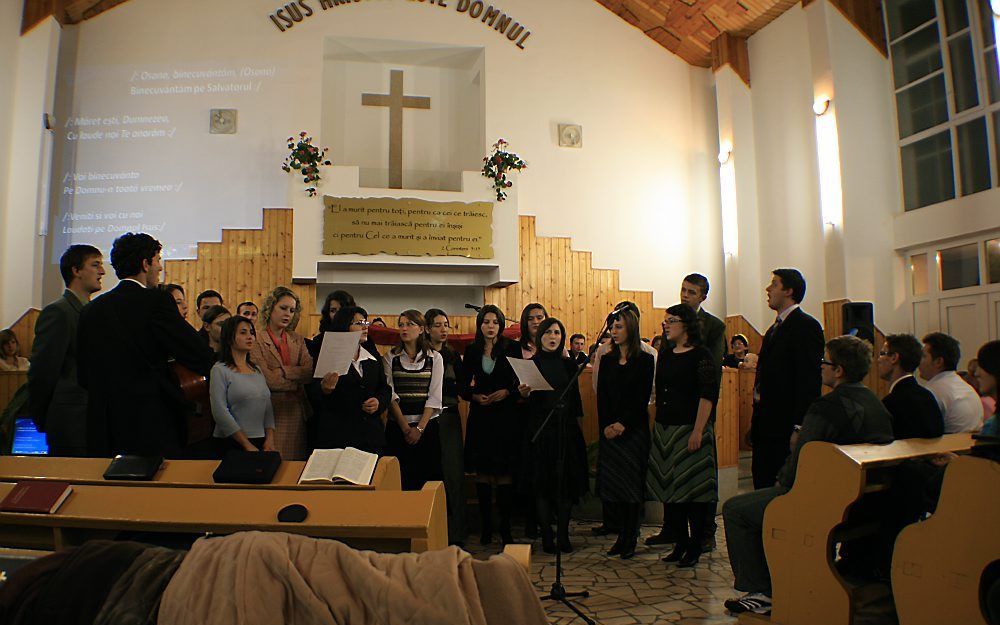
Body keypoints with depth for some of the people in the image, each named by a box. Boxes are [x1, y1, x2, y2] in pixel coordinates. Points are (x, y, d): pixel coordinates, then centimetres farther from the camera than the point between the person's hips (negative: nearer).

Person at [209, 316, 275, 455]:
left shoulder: (257, 370, 12)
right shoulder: (220, 370, -6)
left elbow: (268, 406, 10)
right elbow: (220, 412, -14)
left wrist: (270, 439, -5)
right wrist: (247, 445, -16)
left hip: (261, 442, 5)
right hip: (231, 443, -5)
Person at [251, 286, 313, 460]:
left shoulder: (297, 340, 12)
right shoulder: (256, 341, -3)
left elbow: (310, 371, -2)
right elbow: (266, 379, -14)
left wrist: (283, 372, -13)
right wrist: (297, 381, -5)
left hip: (296, 411, 4)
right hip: (271, 412, -4)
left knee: (296, 462, 8)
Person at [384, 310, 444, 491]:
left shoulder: (435, 358, 5)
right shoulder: (391, 357, 5)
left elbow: (435, 397, -1)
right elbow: (390, 394, -2)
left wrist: (420, 428, -9)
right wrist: (405, 428, -9)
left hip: (427, 426, 0)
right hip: (397, 426, 0)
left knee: (427, 480, 0)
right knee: (400, 481, 1)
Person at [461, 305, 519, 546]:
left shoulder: (511, 348, 0)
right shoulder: (471, 351, 7)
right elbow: (463, 386, 10)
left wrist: (507, 392, -14)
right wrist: (475, 396, -8)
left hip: (506, 415, -2)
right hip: (480, 417, 2)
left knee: (505, 472, -1)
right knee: (482, 471, 6)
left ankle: (505, 527, 8)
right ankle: (486, 526, 16)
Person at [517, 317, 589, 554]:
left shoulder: (568, 363, 9)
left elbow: (575, 396, 15)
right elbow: (523, 401, -3)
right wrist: (524, 394, -22)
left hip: (566, 428, 3)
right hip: (540, 429, -3)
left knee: (567, 481, 4)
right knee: (542, 483, 1)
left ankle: (563, 535, 13)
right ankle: (547, 536, 9)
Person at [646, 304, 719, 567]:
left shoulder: (701, 355, -8)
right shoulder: (665, 355, 12)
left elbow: (708, 395, -13)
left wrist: (698, 431, -19)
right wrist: (657, 427, 13)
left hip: (689, 429, -7)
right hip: (664, 430, 7)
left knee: (693, 488, -1)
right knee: (669, 487, 10)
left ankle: (695, 548, 12)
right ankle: (680, 543, 22)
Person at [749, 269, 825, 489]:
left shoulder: (806, 326, -11)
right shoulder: (775, 328, 18)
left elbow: (809, 380, -17)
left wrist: (799, 427, -20)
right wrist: (756, 418, 17)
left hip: (785, 424, -9)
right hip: (765, 425, 9)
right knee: (761, 481, 13)